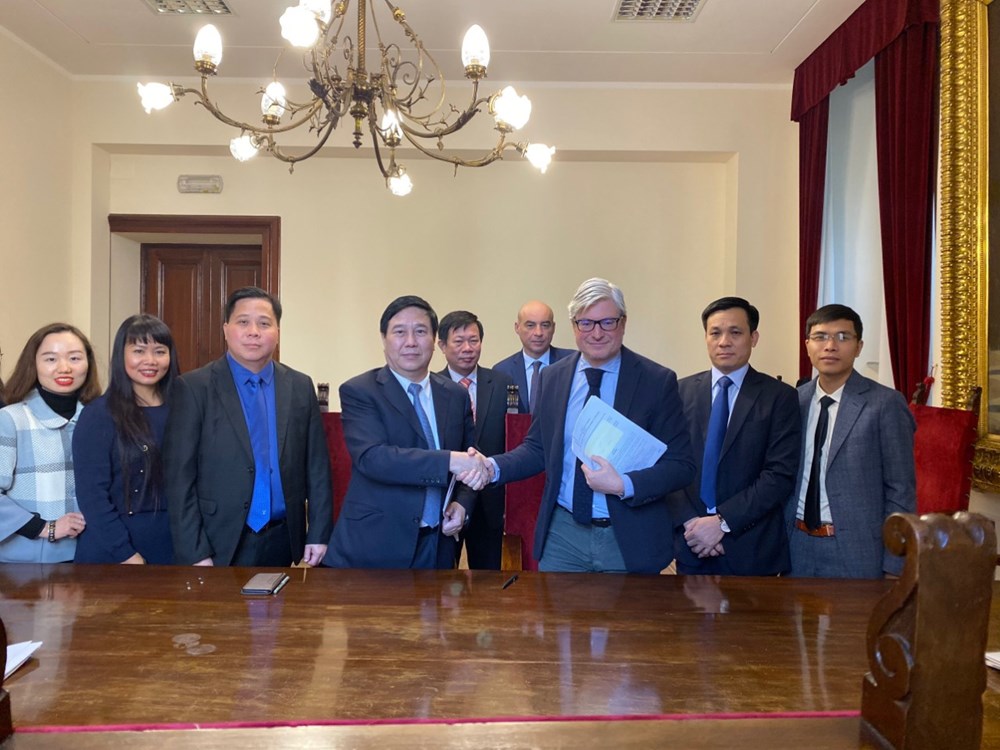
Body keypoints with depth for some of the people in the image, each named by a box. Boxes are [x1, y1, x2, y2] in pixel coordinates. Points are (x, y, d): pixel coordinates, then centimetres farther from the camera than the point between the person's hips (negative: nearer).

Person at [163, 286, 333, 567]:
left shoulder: (300, 387, 3)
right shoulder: (193, 388, -6)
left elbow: (317, 467, 5)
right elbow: (179, 477, -7)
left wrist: (319, 534, 1)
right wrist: (194, 553, -10)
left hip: (283, 542, 3)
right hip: (220, 545, -3)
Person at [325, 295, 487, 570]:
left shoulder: (457, 395, 6)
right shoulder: (358, 392, -8)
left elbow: (470, 463, 13)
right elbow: (372, 457, -23)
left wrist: (463, 505, -6)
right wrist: (449, 461, -31)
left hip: (437, 548, 4)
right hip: (372, 547, -4)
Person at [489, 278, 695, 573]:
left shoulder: (658, 381, -8)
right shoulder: (551, 377, 3)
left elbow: (681, 466, -9)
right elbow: (537, 448, 8)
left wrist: (623, 485, -23)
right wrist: (493, 467, -10)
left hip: (628, 541, -2)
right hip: (562, 533, 3)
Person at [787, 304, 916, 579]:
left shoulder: (885, 404, -9)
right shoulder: (794, 400, 3)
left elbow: (901, 491, -8)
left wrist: (894, 565, -9)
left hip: (855, 550, -4)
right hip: (797, 547, 4)